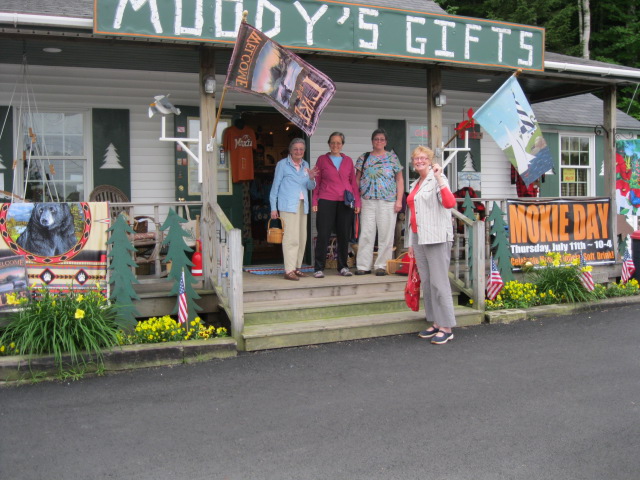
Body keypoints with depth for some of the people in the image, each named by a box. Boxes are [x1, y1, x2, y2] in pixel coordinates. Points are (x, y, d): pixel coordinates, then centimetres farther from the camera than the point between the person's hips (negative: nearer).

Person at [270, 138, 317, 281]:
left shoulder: (305, 165, 15)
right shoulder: (282, 164, 1)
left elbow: (310, 187, 14)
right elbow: (275, 186, 2)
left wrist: (311, 178, -8)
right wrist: (273, 207, -2)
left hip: (302, 205, 6)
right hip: (288, 205, -6)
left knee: (302, 238, 8)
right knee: (291, 237, -12)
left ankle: (297, 267, 17)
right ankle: (289, 270, -11)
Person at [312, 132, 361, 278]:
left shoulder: (348, 160, 13)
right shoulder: (322, 159, 8)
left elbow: (353, 182, 14)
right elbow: (316, 182, 7)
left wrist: (357, 201, 7)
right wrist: (314, 202, 0)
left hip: (345, 202, 2)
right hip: (326, 201, -2)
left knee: (344, 235, 5)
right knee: (323, 234, -4)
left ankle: (343, 266, 16)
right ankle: (319, 268, 2)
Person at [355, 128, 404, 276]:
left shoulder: (392, 157, 8)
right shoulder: (364, 158, 12)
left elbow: (399, 180, 7)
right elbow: (357, 179, 13)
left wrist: (399, 200, -2)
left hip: (388, 202, -1)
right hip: (367, 201, 1)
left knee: (386, 234, -1)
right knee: (366, 234, -1)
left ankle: (381, 265, 7)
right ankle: (363, 266, 4)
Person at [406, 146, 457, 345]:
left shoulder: (437, 179, -3)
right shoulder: (415, 185, 21)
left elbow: (450, 203, -21)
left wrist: (439, 178, -26)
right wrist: (411, 242, 22)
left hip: (437, 238, -8)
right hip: (419, 238, 8)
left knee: (439, 282, -8)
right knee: (426, 282, 9)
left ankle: (446, 328, -3)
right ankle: (436, 323, 17)